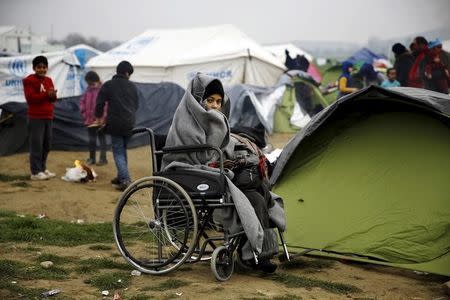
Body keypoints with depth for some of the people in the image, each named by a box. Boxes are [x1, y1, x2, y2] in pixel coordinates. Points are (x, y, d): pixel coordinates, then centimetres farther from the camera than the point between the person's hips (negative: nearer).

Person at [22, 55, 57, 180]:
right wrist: (46, 95, -20)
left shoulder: (48, 80, 15)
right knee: (36, 144, -9)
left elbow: (53, 98, 13)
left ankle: (43, 168, 21)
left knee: (47, 144, 10)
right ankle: (35, 172, -7)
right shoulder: (29, 80, -6)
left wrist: (53, 95, -11)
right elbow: (30, 98, -16)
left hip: (48, 117, 7)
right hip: (36, 118, -7)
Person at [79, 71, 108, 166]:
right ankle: (91, 158, 24)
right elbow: (82, 101, 17)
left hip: (100, 120, -6)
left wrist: (103, 117, -19)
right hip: (90, 119, 7)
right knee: (92, 139, 14)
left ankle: (103, 158, 11)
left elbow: (106, 104, -17)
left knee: (101, 138, 4)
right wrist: (83, 111, 6)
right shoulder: (88, 90, 9)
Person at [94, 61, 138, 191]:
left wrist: (98, 117, 18)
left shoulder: (108, 85, -2)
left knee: (118, 152, -3)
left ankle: (125, 179, -17)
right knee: (123, 150, 19)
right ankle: (121, 177, 22)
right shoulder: (132, 86, 9)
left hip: (115, 123, -4)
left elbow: (100, 103, 1)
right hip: (130, 123, 4)